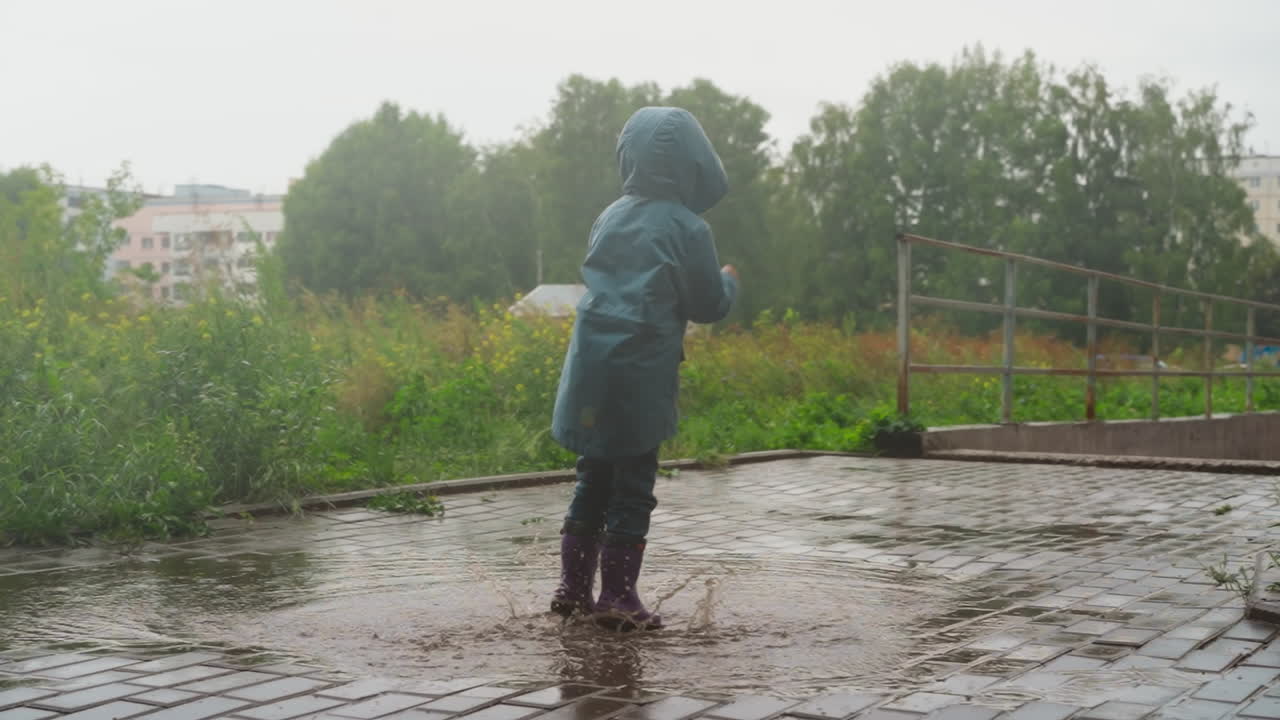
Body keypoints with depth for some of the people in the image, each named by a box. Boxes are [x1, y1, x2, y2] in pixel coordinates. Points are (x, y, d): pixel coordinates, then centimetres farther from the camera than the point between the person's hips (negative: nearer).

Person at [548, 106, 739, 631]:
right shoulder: (687, 227, -6)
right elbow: (709, 306, -1)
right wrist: (730, 281, 20)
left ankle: (573, 587, 19)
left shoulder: (610, 217, 11)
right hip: (640, 372, -6)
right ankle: (616, 596, 5)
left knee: (594, 476, 14)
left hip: (592, 365, 6)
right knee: (633, 484, 2)